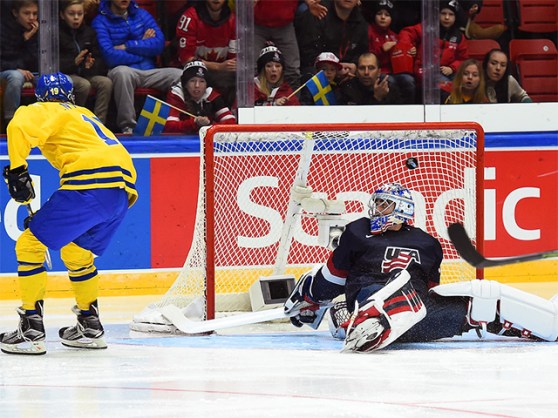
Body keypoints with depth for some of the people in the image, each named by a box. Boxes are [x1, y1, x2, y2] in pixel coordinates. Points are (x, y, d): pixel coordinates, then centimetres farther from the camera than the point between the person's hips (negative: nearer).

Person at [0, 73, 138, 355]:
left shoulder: (43, 111, 12)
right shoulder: (86, 115, 35)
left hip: (90, 183, -7)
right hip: (123, 189, 8)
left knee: (30, 243, 2)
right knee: (76, 252, 29)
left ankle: (31, 330, -4)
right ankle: (90, 327, 32)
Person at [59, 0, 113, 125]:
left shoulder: (89, 32, 14)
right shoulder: (57, 33, -1)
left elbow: (98, 57, 14)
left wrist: (91, 64, -11)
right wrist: (74, 62, -23)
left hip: (85, 74, 5)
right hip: (65, 74, -5)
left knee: (106, 82, -23)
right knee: (84, 85, -34)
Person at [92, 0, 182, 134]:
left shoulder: (142, 14, 14)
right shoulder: (101, 21, 0)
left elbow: (159, 44, -1)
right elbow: (110, 56, -14)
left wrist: (126, 46, -9)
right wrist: (142, 46, -2)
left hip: (149, 71, 4)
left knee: (181, 75, -21)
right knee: (122, 71, -39)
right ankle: (127, 127, -32)